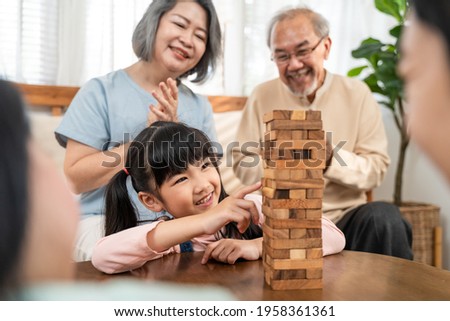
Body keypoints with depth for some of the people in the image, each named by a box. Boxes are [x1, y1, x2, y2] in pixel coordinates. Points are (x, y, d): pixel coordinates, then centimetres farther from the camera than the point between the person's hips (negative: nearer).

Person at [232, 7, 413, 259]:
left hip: (346, 217, 0)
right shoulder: (262, 96, 4)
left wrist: (332, 158, -19)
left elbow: (376, 169, -2)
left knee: (384, 217, -31)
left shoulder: (357, 93, 3)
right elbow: (243, 166, 1)